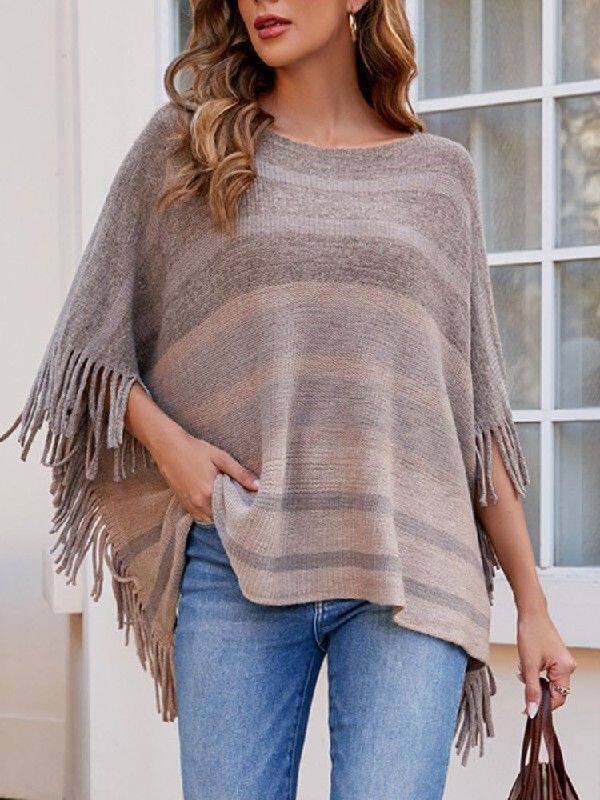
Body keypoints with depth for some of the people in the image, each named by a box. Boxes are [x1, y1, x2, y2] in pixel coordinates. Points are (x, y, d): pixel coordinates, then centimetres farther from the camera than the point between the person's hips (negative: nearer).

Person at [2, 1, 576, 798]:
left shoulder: (441, 173, 13)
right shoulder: (181, 142, 11)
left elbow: (479, 412, 13)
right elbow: (95, 343, 12)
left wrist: (532, 601, 10)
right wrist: (167, 441, -8)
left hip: (405, 564, 0)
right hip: (233, 562, 0)